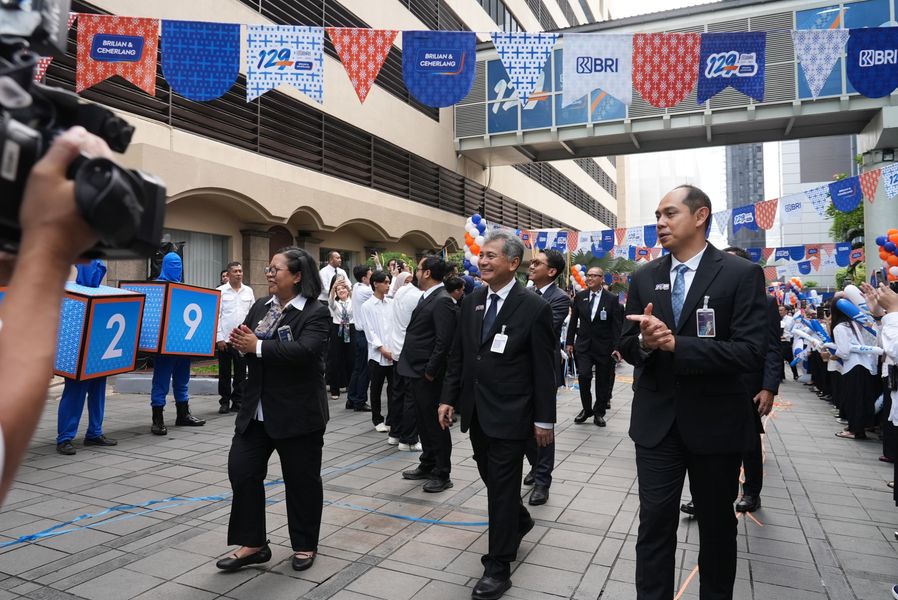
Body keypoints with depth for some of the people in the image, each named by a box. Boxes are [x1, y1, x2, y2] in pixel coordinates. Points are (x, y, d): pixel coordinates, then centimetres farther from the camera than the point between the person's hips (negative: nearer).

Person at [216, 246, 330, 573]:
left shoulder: (315, 313, -12)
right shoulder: (259, 306, 10)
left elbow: (303, 350, -27)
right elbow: (247, 344, 11)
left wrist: (257, 346, -25)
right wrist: (240, 342, -12)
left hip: (297, 413, -6)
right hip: (257, 409, 6)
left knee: (301, 479, 7)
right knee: (241, 469, 5)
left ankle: (305, 545, 27)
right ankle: (251, 543, 22)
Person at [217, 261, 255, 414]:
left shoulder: (248, 291, 7)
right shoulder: (221, 291, -1)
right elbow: (216, 315, -3)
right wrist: (219, 338, -8)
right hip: (225, 339, -2)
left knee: (241, 373, 7)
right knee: (225, 373, 7)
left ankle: (238, 402, 16)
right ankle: (225, 402, 18)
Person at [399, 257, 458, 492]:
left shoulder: (442, 301, -17)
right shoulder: (427, 297, 13)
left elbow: (444, 341, -22)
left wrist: (430, 371, -18)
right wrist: (413, 371, 13)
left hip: (428, 375, -9)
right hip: (416, 372, 9)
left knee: (435, 424, 2)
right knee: (423, 422, 19)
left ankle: (442, 474, 14)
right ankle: (428, 465, 33)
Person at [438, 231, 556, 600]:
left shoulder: (534, 308, -11)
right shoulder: (471, 302, 5)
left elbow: (544, 369, -9)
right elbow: (458, 355, 10)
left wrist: (544, 419, -8)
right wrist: (448, 398, 5)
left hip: (510, 415, -6)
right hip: (476, 412, 6)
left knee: (502, 487, 2)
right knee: (492, 479, 20)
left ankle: (498, 567, 17)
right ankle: (519, 521, 48)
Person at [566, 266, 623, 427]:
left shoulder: (612, 299, -3)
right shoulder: (579, 297, 4)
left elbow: (617, 325, -5)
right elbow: (573, 321, 9)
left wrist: (617, 347, -11)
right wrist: (570, 342, 6)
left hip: (604, 346, -1)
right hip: (583, 344, 1)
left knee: (603, 381, 6)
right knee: (583, 376, -12)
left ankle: (599, 413, 22)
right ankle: (586, 409, 9)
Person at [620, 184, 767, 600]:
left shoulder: (742, 274, -9)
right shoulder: (644, 278, 4)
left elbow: (751, 352, -18)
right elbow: (626, 345, 5)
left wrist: (675, 343, -26)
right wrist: (645, 342, -19)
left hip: (715, 422, -2)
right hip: (657, 421, 2)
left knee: (717, 525, 18)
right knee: (654, 523, 7)